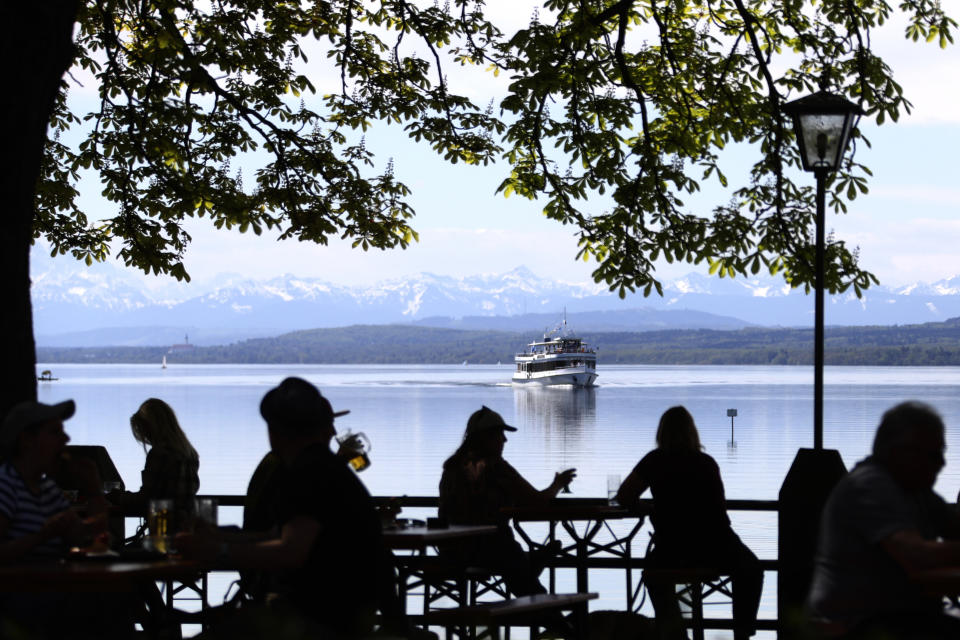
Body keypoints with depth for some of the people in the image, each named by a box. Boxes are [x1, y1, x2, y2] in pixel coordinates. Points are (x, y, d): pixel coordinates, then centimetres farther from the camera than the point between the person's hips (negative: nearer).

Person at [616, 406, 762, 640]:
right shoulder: (707, 463, 7)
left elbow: (624, 497, 3)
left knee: (654, 568, 35)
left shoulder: (655, 461, 1)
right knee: (751, 569, 31)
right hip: (717, 549, 0)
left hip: (672, 553, 0)